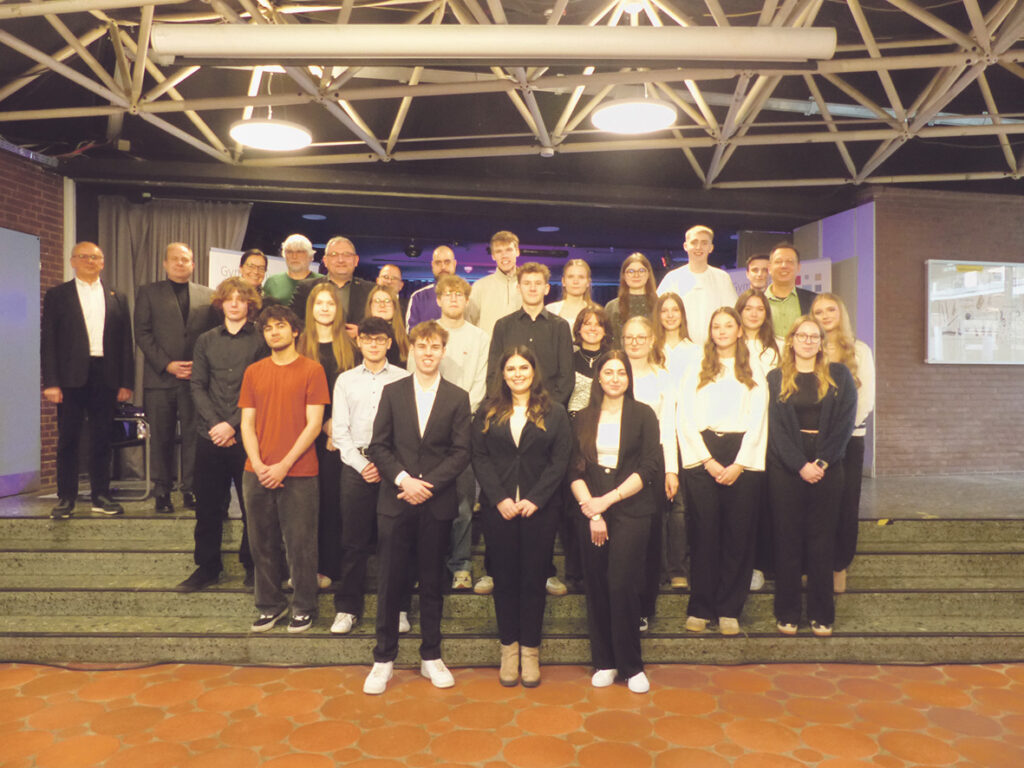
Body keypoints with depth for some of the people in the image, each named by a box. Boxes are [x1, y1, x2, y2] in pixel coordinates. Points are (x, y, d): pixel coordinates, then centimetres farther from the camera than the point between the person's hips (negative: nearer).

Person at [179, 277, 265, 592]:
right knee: (207, 505, 9)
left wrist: (233, 424, -12)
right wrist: (214, 423, -6)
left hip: (246, 436, -3)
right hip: (210, 436, 3)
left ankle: (252, 565, 18)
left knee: (251, 505, 3)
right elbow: (197, 386, 8)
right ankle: (207, 566, 22)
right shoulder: (206, 341, 12)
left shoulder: (260, 340, 1)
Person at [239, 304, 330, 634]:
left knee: (300, 544, 2)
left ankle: (303, 607, 18)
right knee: (262, 543, 10)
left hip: (298, 474, -4)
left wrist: (284, 465, -12)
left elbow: (314, 424, -6)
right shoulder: (254, 372, 11)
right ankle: (270, 605, 25)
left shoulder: (312, 370, -1)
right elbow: (247, 424, 8)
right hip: (257, 475, 4)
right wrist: (258, 465, -6)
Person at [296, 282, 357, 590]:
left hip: (337, 432, 0)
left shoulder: (348, 345, 7)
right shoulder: (300, 343, 7)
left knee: (332, 497, 1)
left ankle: (328, 567, 10)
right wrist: (323, 425, -5)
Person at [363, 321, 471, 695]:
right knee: (390, 582, 4)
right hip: (395, 501, 0)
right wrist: (403, 479, -12)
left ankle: (431, 657, 24)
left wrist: (428, 484, -12)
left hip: (437, 504, 0)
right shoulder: (392, 392, 6)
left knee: (432, 583, 10)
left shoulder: (457, 398, 3)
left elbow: (461, 453, -2)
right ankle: (384, 659, 18)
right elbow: (378, 446, 2)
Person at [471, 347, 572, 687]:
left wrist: (535, 499, -11)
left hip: (540, 508, -1)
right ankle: (509, 647, 21)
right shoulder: (488, 412, 7)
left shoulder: (554, 413, 5)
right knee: (504, 578, 7)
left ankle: (530, 650, 18)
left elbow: (560, 461, -1)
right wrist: (500, 499, -10)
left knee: (533, 579, 5)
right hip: (498, 509, 1)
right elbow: (480, 458, 1)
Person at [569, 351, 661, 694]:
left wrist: (607, 500, -10)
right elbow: (575, 470, 4)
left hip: (630, 511, -2)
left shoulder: (643, 415, 3)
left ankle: (631, 665, 7)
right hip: (590, 512, 3)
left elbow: (649, 468, -4)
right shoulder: (584, 418, 10)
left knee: (621, 583, -10)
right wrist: (590, 508, -9)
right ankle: (604, 662, 19)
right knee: (597, 586, 4)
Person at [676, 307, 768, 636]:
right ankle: (700, 608, 6)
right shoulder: (695, 371, 12)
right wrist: (708, 461, -6)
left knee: (738, 533, 0)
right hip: (702, 458, 0)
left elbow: (758, 422, 5)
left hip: (742, 459, 1)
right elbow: (685, 419, 4)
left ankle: (728, 610, 10)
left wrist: (739, 464, -6)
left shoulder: (754, 375, 13)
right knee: (705, 532, -3)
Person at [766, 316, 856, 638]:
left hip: (827, 468, 0)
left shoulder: (839, 375, 7)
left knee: (822, 539, 5)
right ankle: (787, 613, 14)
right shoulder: (776, 378, 6)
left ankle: (822, 614, 16)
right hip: (786, 468, 0)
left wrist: (822, 461, -12)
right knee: (788, 539, 4)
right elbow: (775, 427, -1)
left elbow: (845, 422, -1)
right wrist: (801, 465, -12)